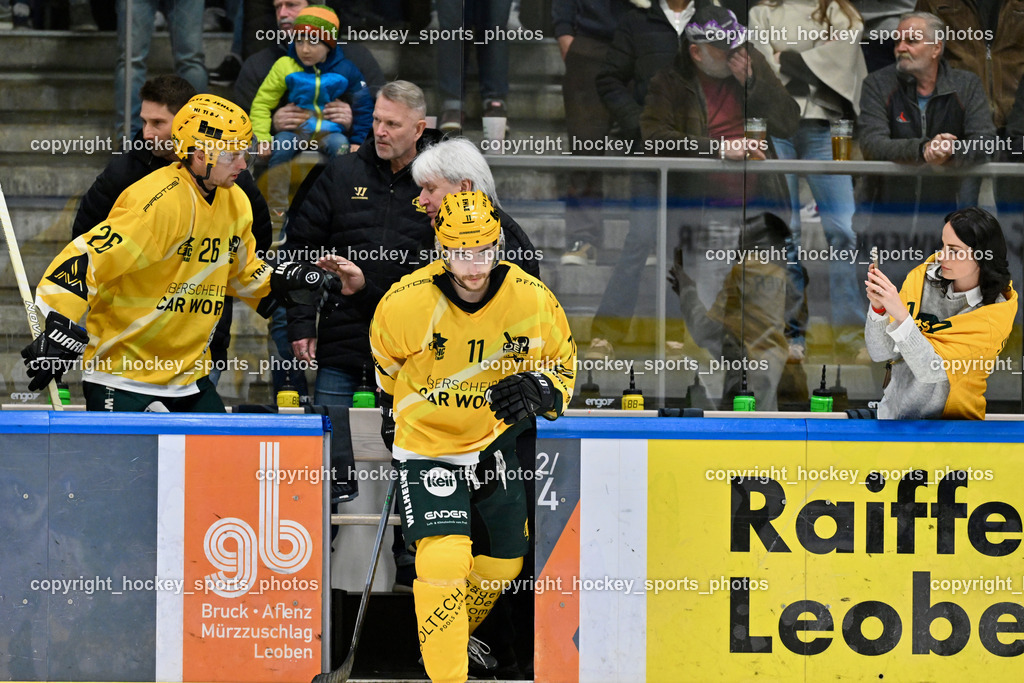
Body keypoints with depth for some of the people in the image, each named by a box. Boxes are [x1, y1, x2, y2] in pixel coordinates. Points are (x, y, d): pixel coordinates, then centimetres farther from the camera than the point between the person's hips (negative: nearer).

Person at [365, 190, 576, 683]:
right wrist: (389, 408, 19)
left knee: (501, 563, 14)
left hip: (495, 440, 4)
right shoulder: (406, 301, -20)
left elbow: (563, 364, 1)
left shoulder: (533, 300, -16)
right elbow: (383, 358, 4)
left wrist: (538, 390, -21)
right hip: (426, 443, -4)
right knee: (444, 559, -21)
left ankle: (456, 638, 42)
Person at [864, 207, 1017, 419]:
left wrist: (900, 315, -31)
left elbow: (930, 371, -21)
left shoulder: (995, 314, -12)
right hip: (891, 412, 4)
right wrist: (878, 308, -19)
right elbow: (881, 353, -2)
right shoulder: (923, 277, -2)